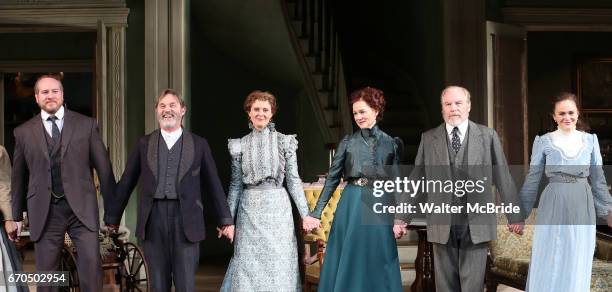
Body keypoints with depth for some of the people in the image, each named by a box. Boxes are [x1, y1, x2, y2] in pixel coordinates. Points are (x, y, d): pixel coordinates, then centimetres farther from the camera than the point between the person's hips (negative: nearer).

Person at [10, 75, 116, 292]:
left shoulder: (86, 125, 6)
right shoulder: (23, 132, 8)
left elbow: (103, 167, 7)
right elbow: (18, 177, 15)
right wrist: (16, 217, 18)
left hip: (81, 207, -1)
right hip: (45, 212, 1)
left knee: (91, 262, -15)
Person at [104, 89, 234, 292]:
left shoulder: (199, 144, 8)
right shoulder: (144, 144, 11)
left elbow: (213, 184, 9)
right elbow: (126, 183, 13)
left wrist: (225, 220, 9)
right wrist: (113, 217, 14)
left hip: (186, 220, -1)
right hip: (153, 219, 2)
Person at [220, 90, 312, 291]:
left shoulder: (284, 142, 2)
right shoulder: (240, 145, 6)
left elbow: (293, 180, 3)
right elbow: (236, 184, 10)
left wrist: (305, 214, -3)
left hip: (278, 207, -1)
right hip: (249, 209, 1)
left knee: (280, 264, 0)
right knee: (248, 264, 1)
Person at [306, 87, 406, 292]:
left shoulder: (391, 144, 5)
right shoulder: (348, 142, 4)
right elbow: (332, 178, 3)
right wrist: (316, 212, -3)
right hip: (351, 206, 0)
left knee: (378, 265, 5)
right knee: (347, 264, 4)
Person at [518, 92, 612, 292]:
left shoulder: (590, 140, 6)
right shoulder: (543, 142, 0)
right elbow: (532, 179, 3)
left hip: (582, 208, 2)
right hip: (553, 208, -2)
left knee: (578, 267, 9)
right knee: (549, 266, 2)